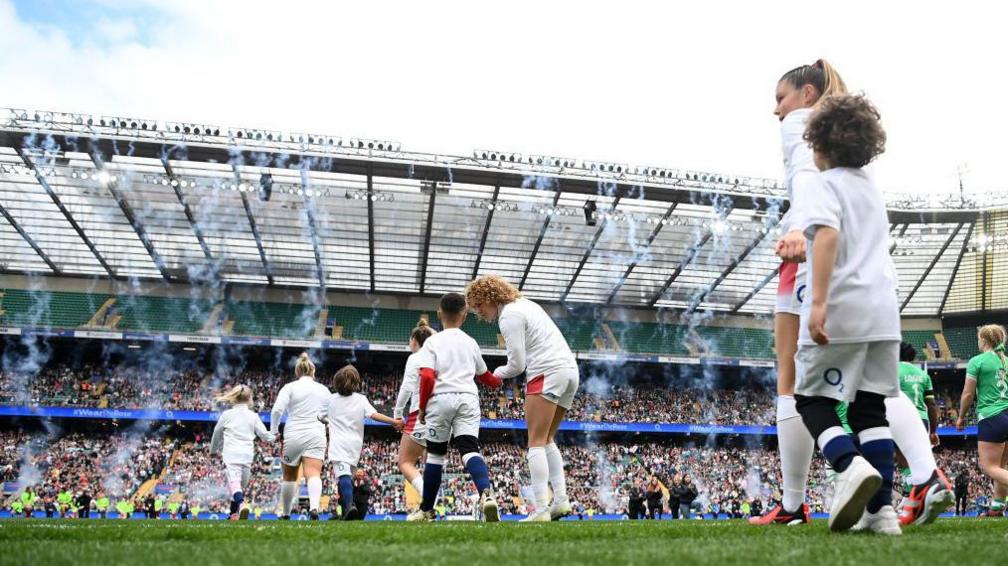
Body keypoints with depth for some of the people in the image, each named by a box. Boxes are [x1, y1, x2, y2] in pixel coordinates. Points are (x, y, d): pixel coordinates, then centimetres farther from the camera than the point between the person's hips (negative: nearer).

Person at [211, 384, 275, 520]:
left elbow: (216, 434, 20)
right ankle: (234, 513, 24)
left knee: (234, 482, -18)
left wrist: (214, 450, 37)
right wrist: (274, 436, 32)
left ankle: (241, 505, -44)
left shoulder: (226, 415, 8)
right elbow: (265, 435, 9)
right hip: (247, 455, 3)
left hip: (231, 454, -3)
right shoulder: (253, 416, 10)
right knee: (242, 485, 18)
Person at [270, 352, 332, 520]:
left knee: (289, 477, 15)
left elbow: (277, 410, -9)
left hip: (293, 436, -1)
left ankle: (285, 514, 26)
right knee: (314, 475, -11)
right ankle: (314, 507, -36)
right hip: (316, 437, 1)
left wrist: (274, 431, 3)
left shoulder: (290, 387, 1)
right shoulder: (324, 390, 12)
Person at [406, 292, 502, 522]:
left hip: (441, 398, -2)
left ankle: (427, 510, 21)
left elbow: (427, 376, -7)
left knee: (435, 453, 11)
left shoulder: (433, 341, 6)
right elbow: (485, 376, 32)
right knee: (470, 449, -8)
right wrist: (498, 380, 55)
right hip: (468, 399, 2)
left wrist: (422, 407, 5)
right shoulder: (470, 342, 18)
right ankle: (487, 493, -35)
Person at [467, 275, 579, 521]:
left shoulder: (509, 316, -7)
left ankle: (541, 510, -14)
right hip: (570, 370, 10)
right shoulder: (525, 304, 22)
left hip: (547, 374, -10)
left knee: (537, 443, -8)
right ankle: (561, 500, 7)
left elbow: (517, 364, -10)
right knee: (548, 440, 14)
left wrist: (496, 373, 9)